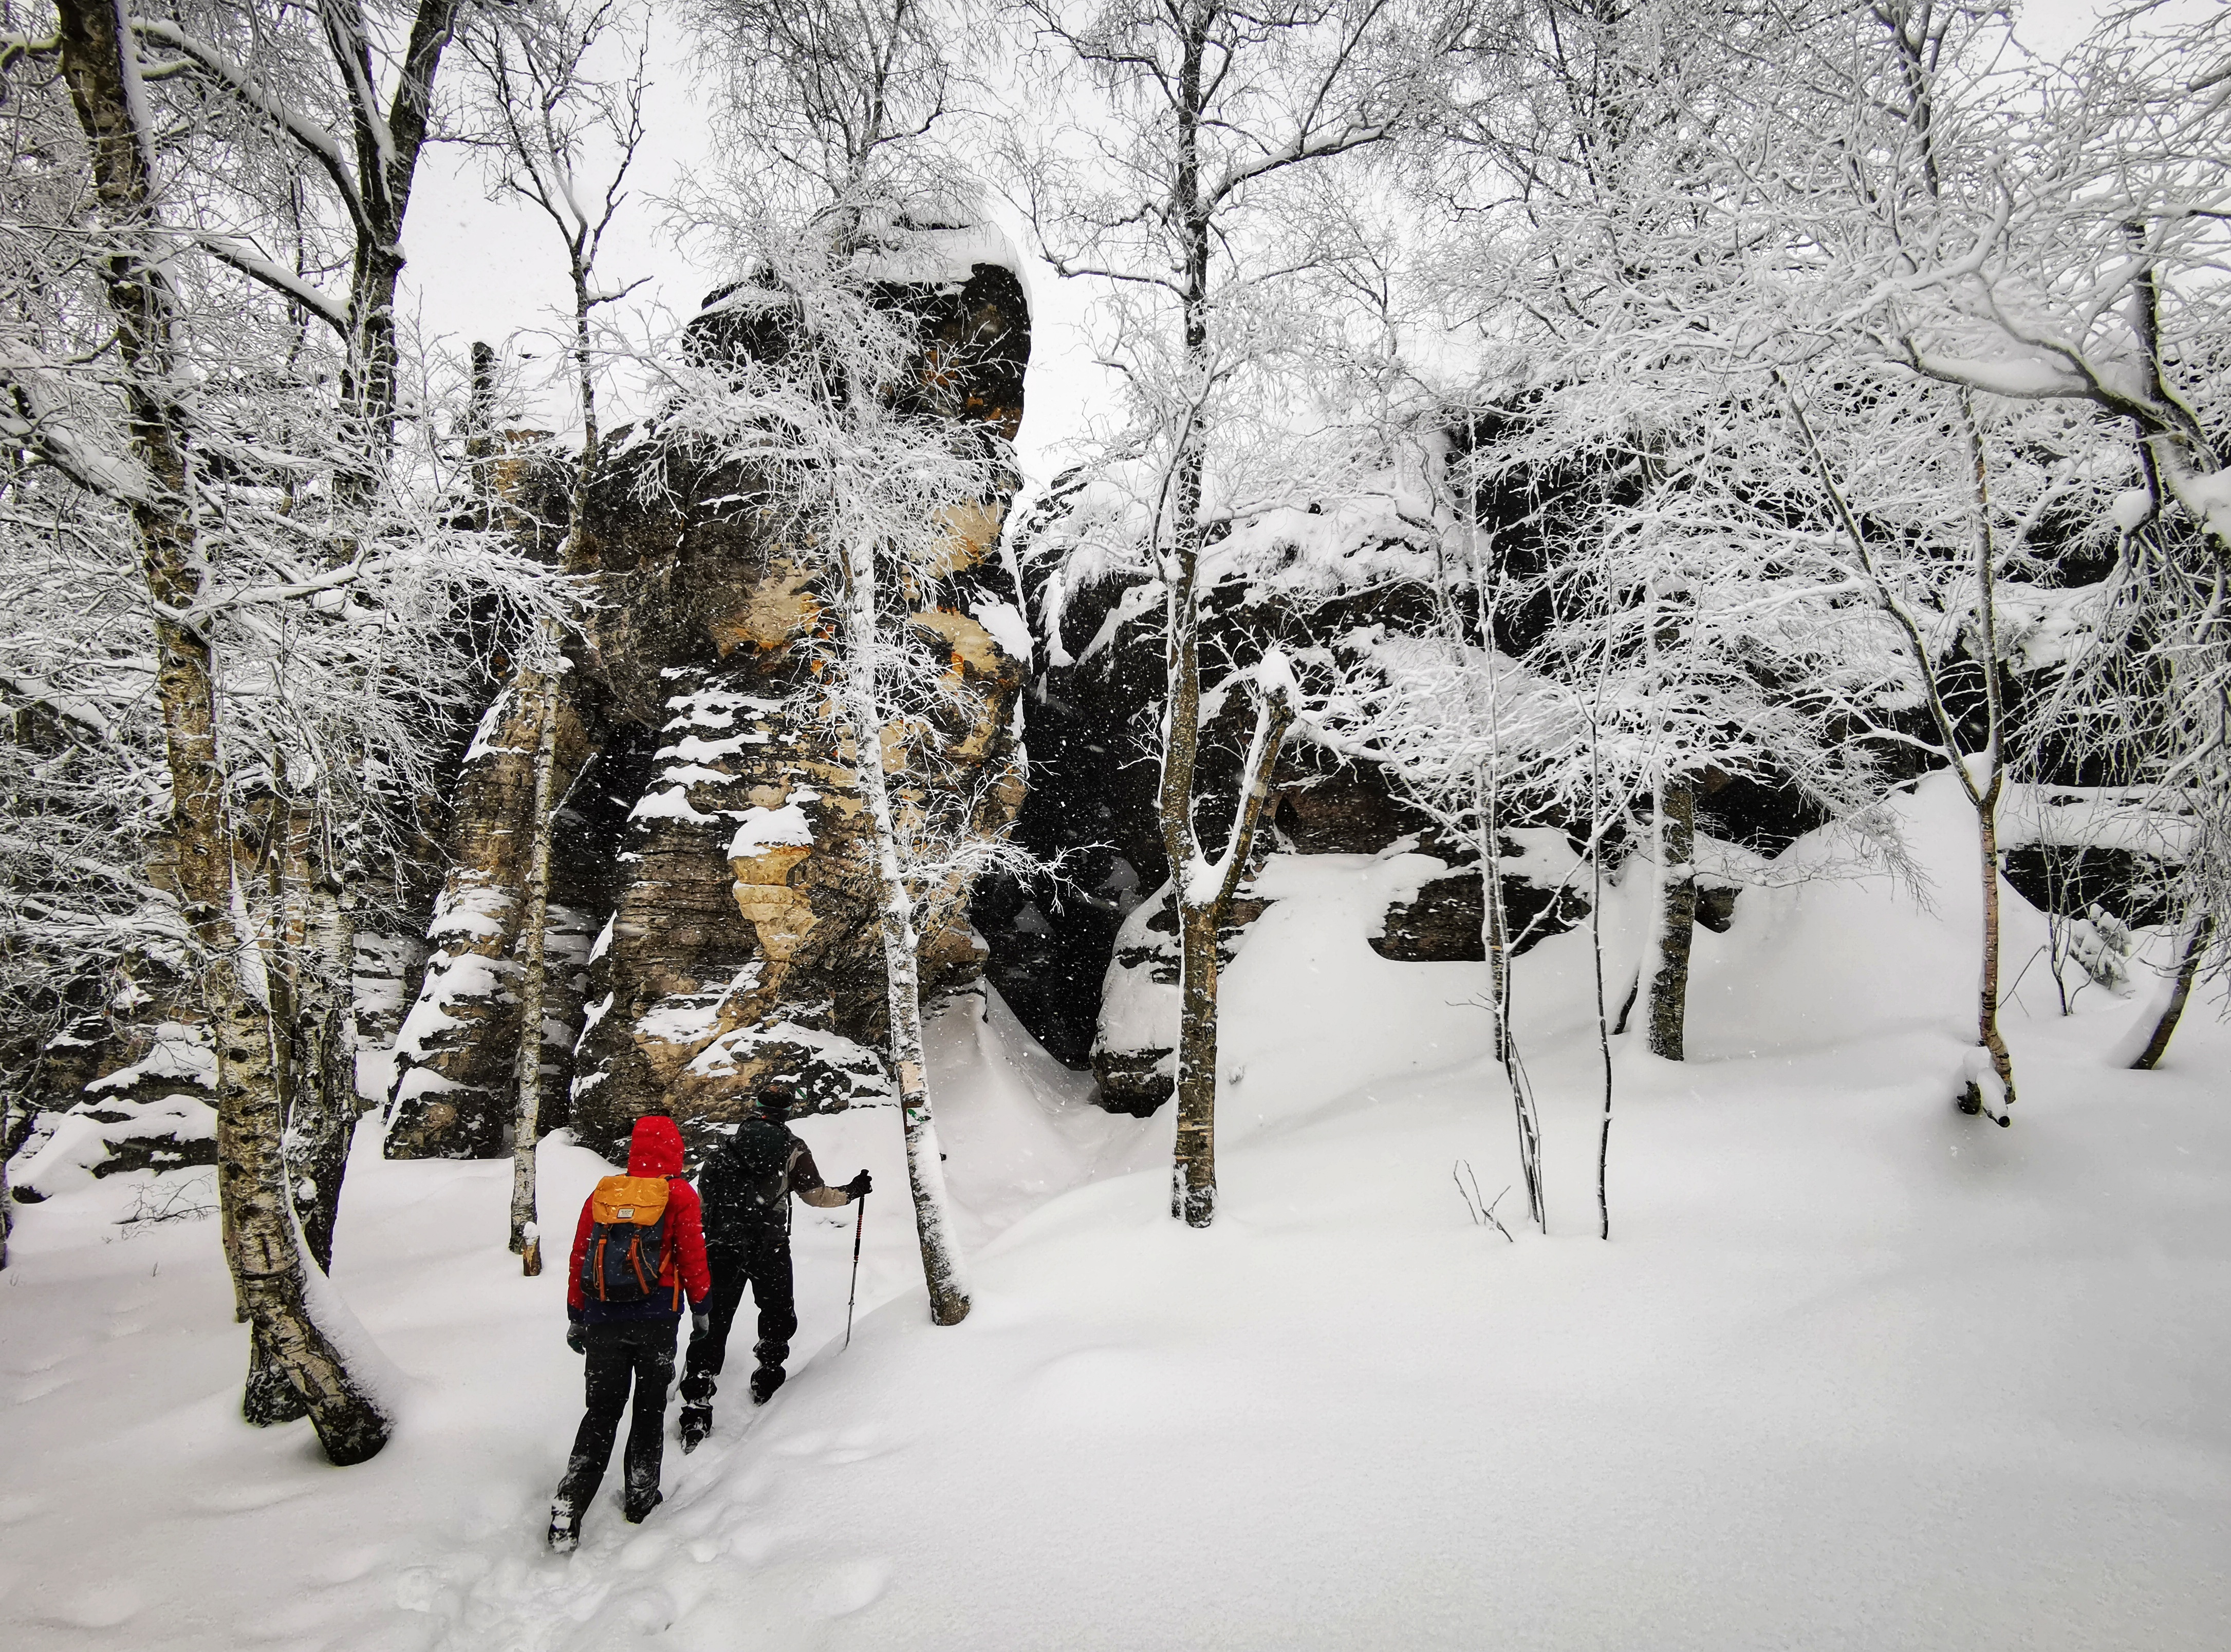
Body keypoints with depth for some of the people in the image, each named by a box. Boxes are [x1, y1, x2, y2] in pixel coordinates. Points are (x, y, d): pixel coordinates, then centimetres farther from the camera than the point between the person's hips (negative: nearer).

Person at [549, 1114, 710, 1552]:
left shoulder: (602, 1194, 6)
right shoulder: (679, 1195, -3)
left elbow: (579, 1259, 9)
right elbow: (693, 1257, -2)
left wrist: (575, 1318, 17)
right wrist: (700, 1308, 11)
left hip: (602, 1318, 3)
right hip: (656, 1319, -2)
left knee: (602, 1410, 9)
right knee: (650, 1407, 14)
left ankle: (567, 1511, 0)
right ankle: (640, 1497, 20)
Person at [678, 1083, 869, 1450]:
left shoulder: (727, 1146, 8)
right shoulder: (793, 1149, 0)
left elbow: (703, 1193, 12)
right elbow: (816, 1195, 1)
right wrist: (851, 1192, 17)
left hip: (722, 1245, 2)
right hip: (770, 1248, -2)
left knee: (713, 1322, 4)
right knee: (777, 1313, 22)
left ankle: (696, 1403, -1)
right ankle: (768, 1375, 29)